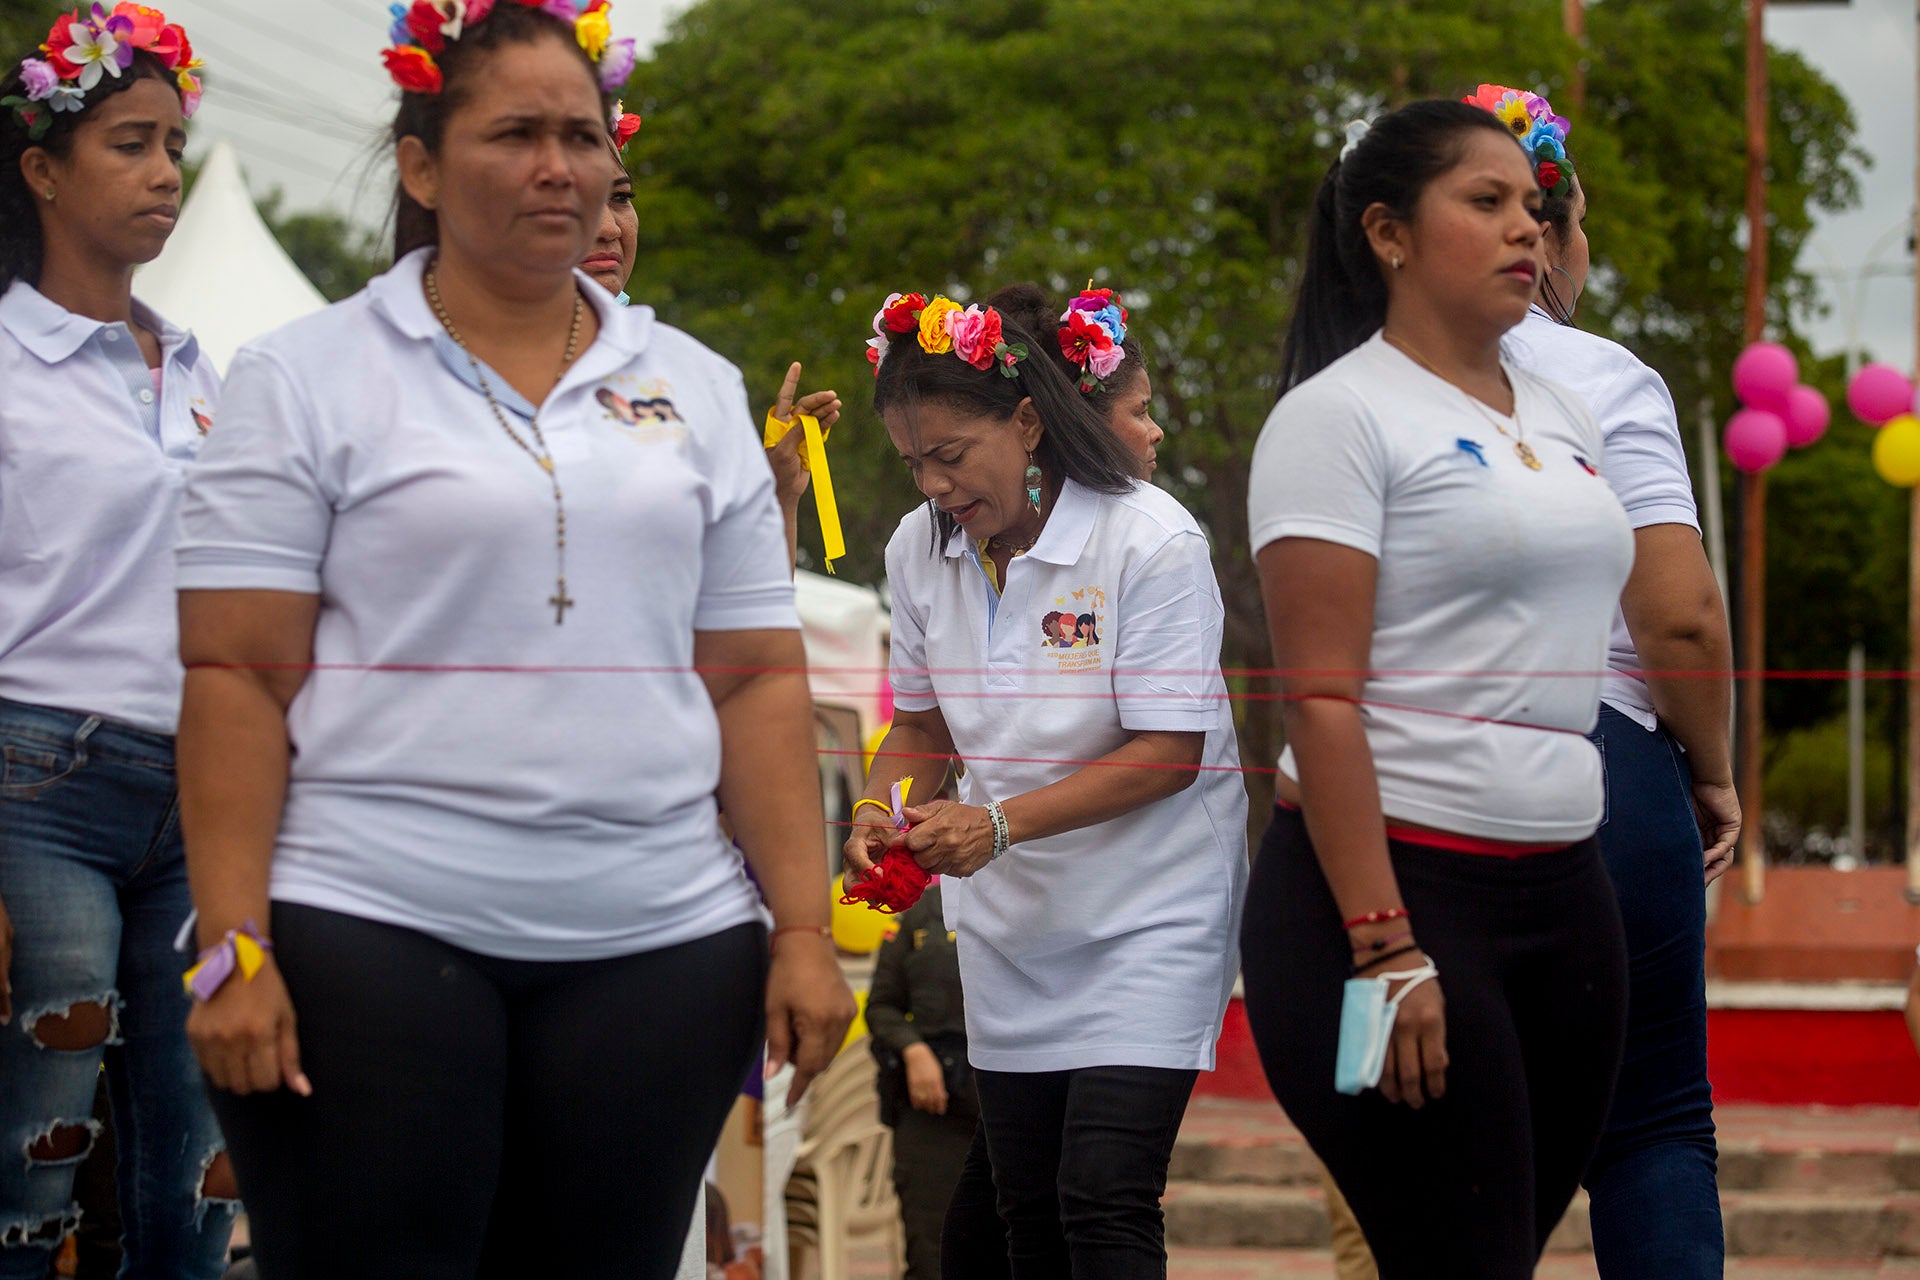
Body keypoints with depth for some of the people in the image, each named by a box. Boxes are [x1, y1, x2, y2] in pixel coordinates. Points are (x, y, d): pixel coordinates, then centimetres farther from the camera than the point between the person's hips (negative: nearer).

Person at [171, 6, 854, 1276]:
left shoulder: (697, 389, 13)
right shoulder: (306, 382, 2)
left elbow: (759, 681, 11)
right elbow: (236, 681, -3)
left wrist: (804, 928, 3)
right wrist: (232, 950, -11)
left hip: (660, 950, 3)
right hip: (370, 934, -3)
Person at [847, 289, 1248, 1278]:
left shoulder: (1151, 541, -17)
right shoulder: (918, 551, 1)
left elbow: (1170, 752, -18)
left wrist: (1001, 823, -26)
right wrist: (877, 812, -9)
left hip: (1148, 911, -6)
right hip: (1009, 921, 6)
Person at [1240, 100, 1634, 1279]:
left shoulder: (1563, 416, 15)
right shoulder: (1342, 416, -7)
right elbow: (1320, 700, -13)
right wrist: (1385, 949, -20)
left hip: (1565, 888, 7)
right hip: (1391, 878, -7)